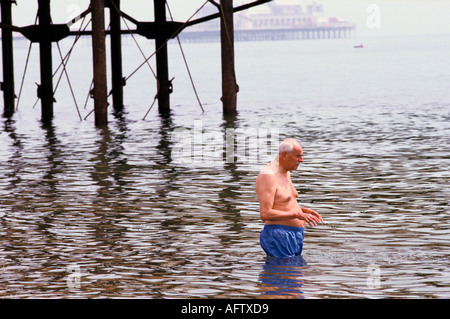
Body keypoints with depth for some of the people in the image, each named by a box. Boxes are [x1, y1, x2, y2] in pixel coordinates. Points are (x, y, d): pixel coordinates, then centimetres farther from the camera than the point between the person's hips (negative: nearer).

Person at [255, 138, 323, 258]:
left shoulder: (286, 173, 16)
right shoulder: (267, 176, -16)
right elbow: (265, 214, -24)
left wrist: (303, 210, 11)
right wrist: (297, 214, -24)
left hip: (294, 236, 10)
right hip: (279, 238, -10)